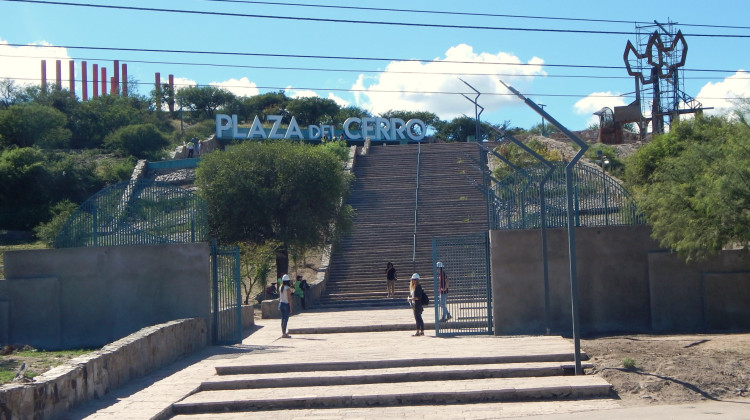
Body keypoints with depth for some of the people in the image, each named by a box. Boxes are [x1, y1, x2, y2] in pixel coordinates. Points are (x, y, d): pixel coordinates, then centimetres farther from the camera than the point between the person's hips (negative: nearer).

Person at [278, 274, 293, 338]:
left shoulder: (280, 287, 6)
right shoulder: (288, 288, -14)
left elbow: (279, 298, 11)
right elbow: (289, 298, -15)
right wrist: (291, 308, -11)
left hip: (281, 304, 7)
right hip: (286, 304, -7)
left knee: (283, 319, 13)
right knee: (286, 319, -4)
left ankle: (283, 333, 18)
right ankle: (284, 334, -5)